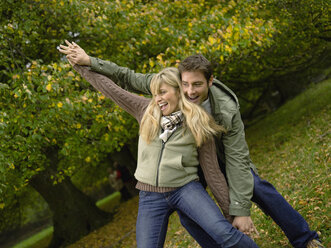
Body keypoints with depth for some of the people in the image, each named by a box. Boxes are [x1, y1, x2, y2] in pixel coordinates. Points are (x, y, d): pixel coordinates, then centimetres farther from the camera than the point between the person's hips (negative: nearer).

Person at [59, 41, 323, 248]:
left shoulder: (227, 110, -37)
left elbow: (236, 160, -36)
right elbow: (128, 78, -18)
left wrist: (241, 210, -38)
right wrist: (89, 61, -25)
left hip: (221, 153, -2)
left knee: (258, 190, -10)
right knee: (187, 212, -9)